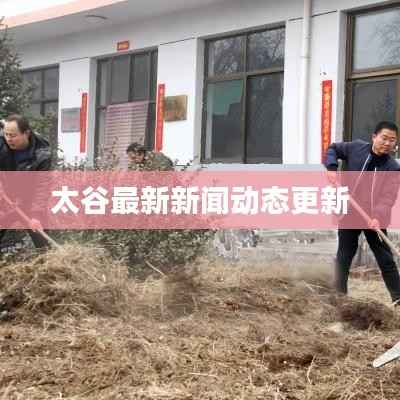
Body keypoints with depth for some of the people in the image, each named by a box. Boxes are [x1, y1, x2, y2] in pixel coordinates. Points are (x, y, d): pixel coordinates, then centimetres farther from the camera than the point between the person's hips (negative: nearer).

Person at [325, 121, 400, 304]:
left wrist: (378, 217, -36)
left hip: (375, 219, -1)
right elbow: (333, 148, 13)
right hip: (349, 213, 1)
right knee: (344, 256, 10)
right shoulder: (356, 148, -5)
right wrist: (331, 167, -6)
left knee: (385, 259, 4)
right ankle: (339, 293, 20)